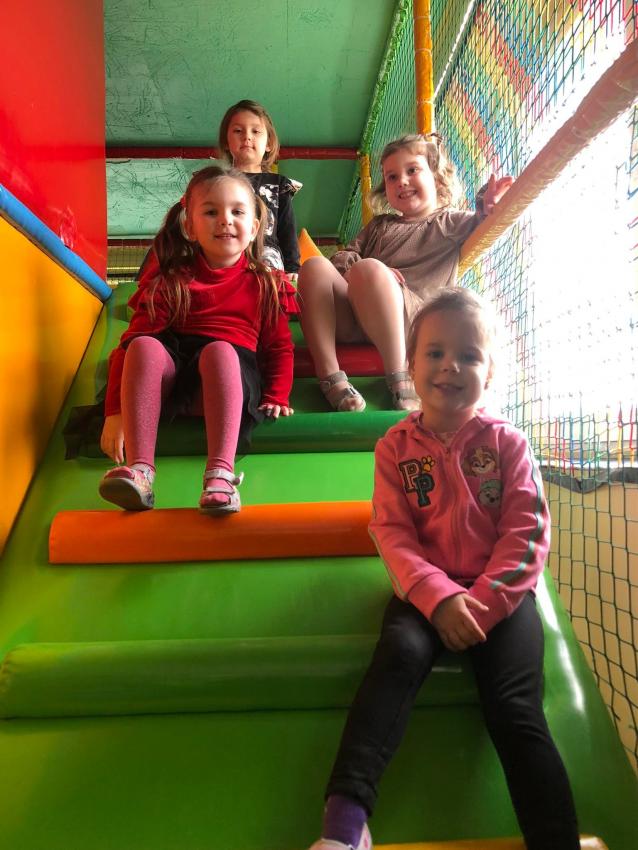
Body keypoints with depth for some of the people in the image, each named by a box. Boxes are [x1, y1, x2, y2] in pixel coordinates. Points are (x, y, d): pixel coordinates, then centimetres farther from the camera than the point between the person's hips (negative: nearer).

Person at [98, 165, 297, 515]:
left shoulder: (265, 285, 13)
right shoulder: (170, 279, 10)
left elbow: (280, 346, 15)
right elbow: (135, 338, 0)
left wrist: (276, 396, -2)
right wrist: (116, 410, -10)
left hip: (233, 373, -1)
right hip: (171, 374, 1)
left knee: (219, 350, -34)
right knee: (145, 345, -30)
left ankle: (220, 472, -47)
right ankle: (139, 470, -40)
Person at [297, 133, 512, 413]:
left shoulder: (449, 223, 23)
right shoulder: (380, 225, 34)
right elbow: (343, 256, 21)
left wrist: (489, 205, -17)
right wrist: (360, 268, -1)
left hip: (413, 317, -4)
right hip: (354, 321, 4)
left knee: (369, 269, -32)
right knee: (315, 266, -20)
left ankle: (399, 377, -28)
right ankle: (330, 377, -29)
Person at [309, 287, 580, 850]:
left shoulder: (507, 442, 4)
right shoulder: (396, 445, 5)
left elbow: (527, 532, -2)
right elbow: (391, 531, -3)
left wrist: (483, 602, -14)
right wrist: (439, 597, -18)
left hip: (500, 592, 1)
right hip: (424, 592, 0)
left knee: (516, 709, -15)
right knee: (399, 655, -28)